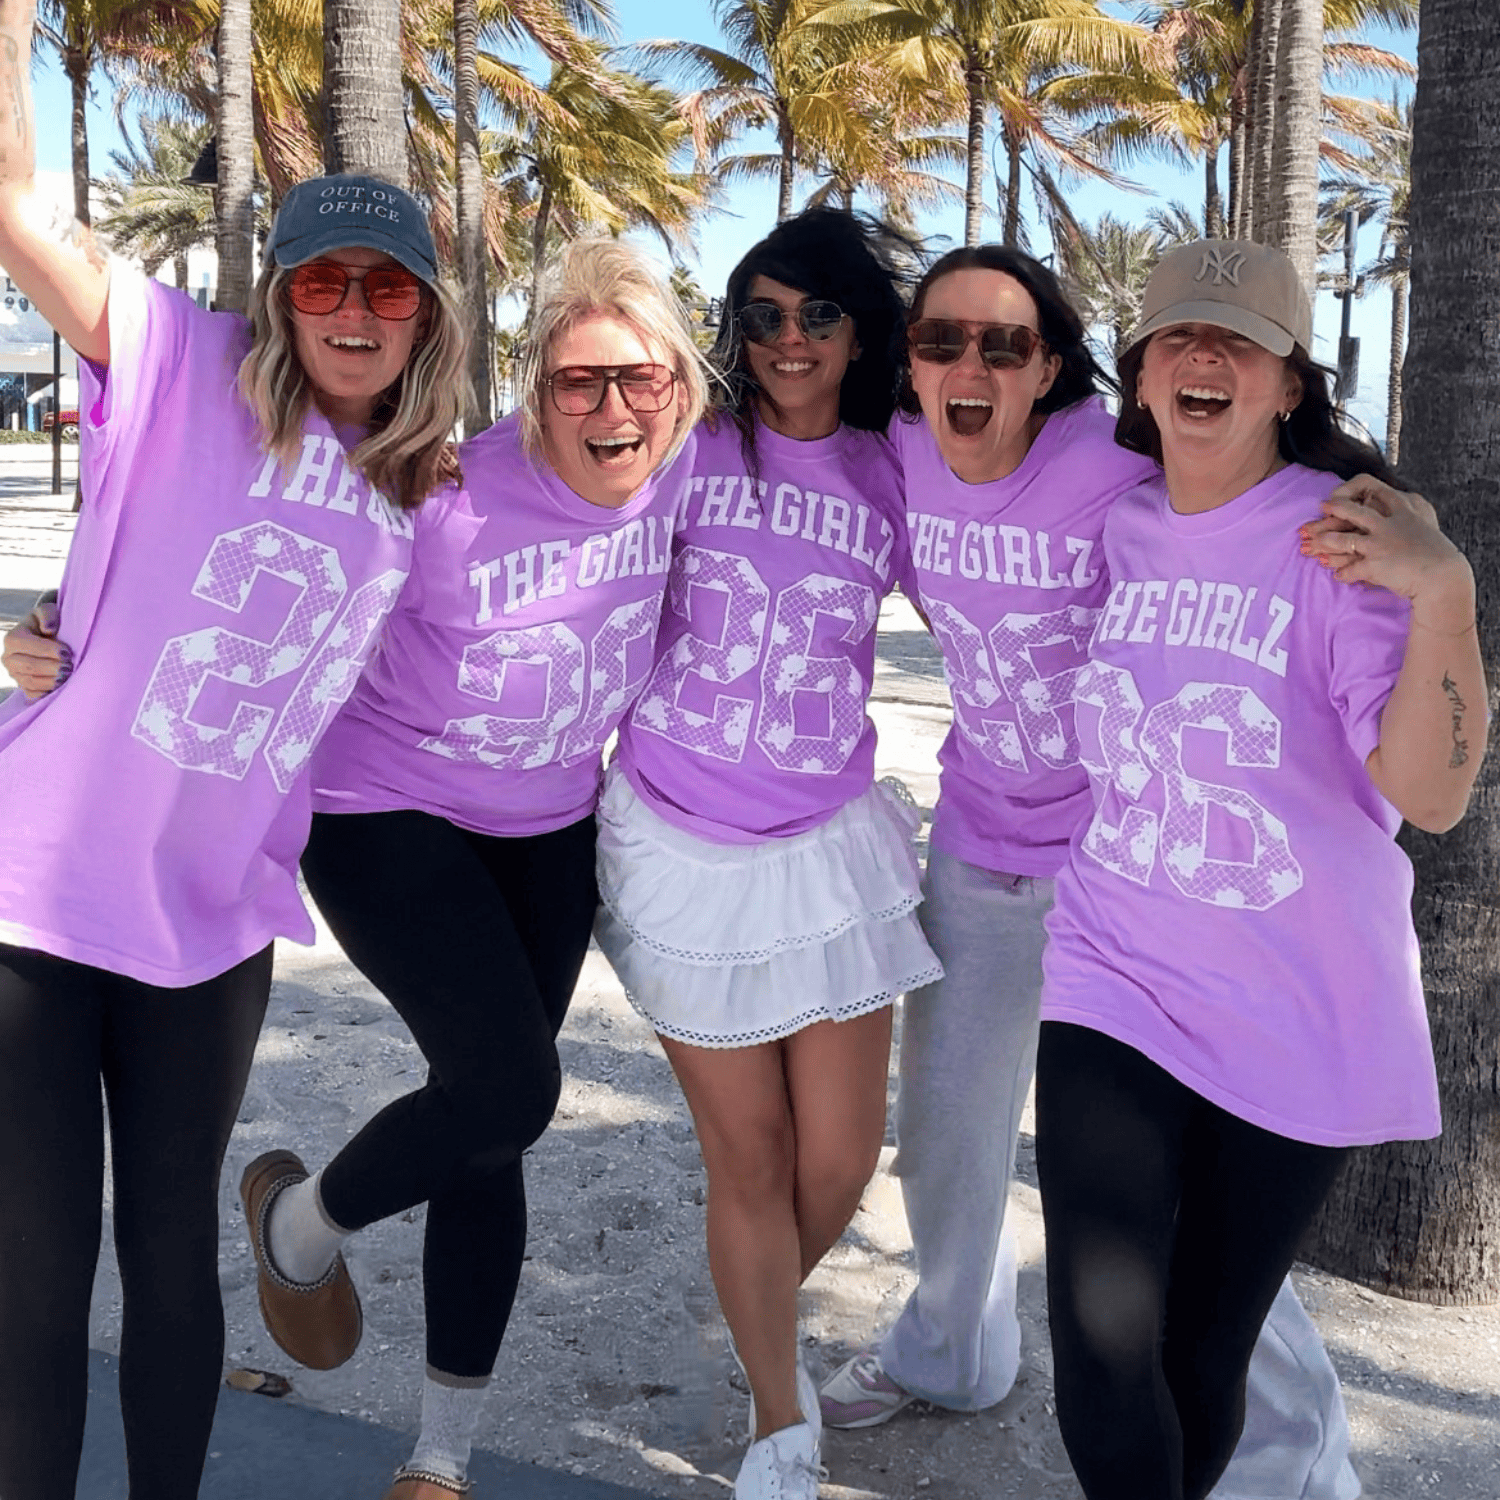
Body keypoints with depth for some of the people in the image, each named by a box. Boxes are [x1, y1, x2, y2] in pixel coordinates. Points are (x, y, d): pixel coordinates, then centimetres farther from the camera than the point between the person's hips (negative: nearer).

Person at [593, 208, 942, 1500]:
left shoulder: (892, 478, 1)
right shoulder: (684, 448, -3)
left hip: (826, 847, 2)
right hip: (679, 846, -1)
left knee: (841, 1158, 6)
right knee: (747, 1154, 7)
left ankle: (767, 1318, 41)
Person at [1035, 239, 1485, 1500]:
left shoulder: (1346, 541, -12)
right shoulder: (1103, 524, 2)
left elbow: (1431, 794, -21)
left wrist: (1442, 592, -33)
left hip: (1300, 1021, -2)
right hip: (1112, 985, 3)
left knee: (1204, 1353, 10)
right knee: (1103, 1343, -11)